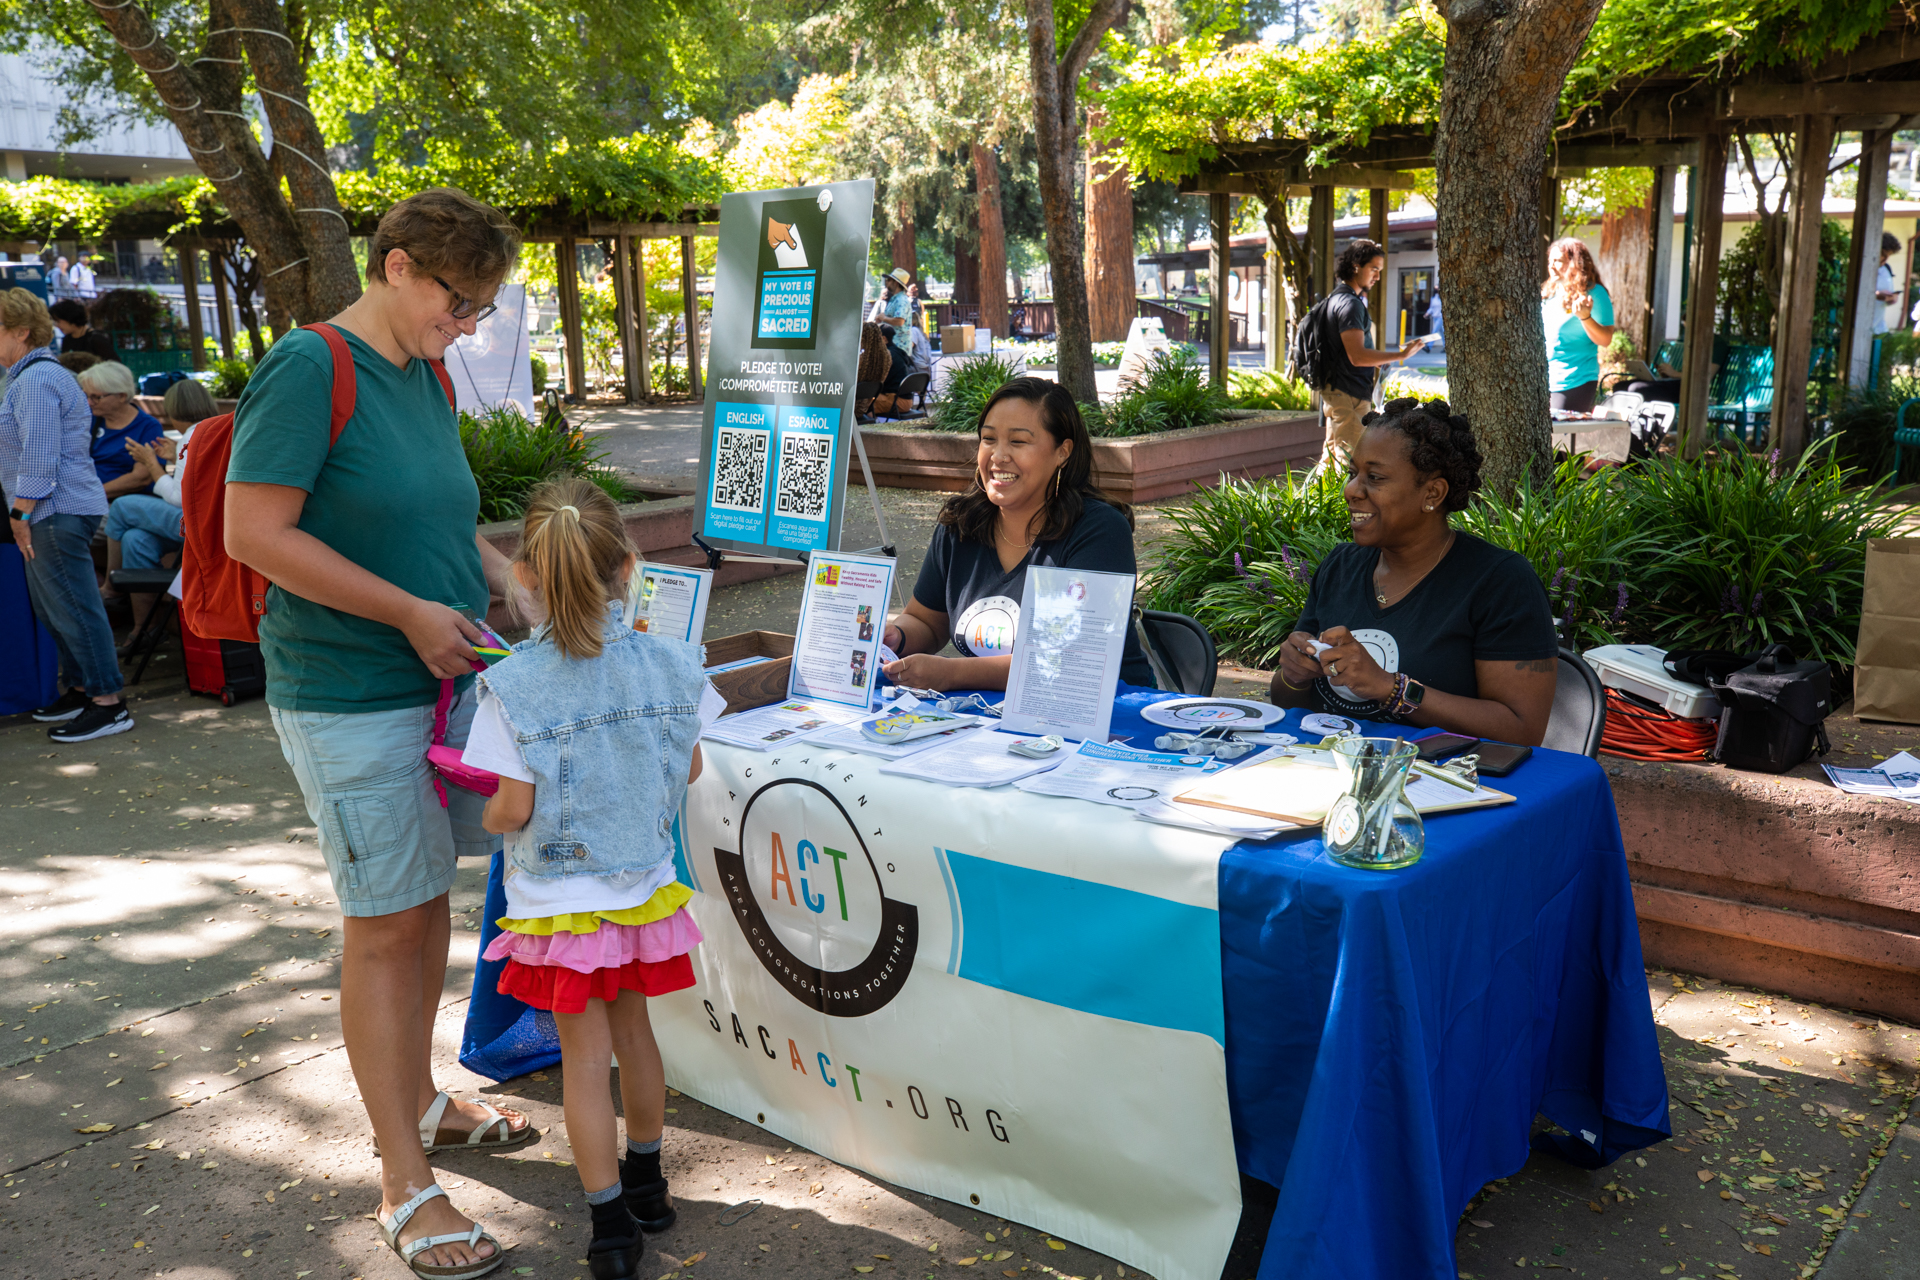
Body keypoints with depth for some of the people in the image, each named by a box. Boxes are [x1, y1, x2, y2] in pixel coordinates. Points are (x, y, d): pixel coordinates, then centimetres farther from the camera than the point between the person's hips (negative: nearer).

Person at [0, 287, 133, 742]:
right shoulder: (37, 374, 20)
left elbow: (38, 459, -20)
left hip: (57, 512, -11)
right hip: (55, 513, 11)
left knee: (73, 609, -7)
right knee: (53, 609, 16)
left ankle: (109, 704, -3)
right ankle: (79, 689, 24)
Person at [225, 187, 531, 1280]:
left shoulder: (429, 378, 10)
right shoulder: (310, 367, -14)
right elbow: (255, 532, -19)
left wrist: (517, 585, 4)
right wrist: (413, 613, -18)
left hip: (444, 677, 8)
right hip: (350, 697, -8)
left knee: (428, 897, 17)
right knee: (385, 924, 0)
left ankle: (419, 1099, 35)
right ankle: (406, 1182, 12)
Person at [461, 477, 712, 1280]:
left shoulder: (511, 687, -20)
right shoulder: (669, 664, -10)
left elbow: (511, 811, -18)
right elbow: (688, 770, 0)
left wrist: (480, 814, 5)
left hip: (560, 903, -3)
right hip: (644, 886, 4)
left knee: (585, 1056, 9)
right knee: (632, 1030, 22)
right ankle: (646, 1182, 39)